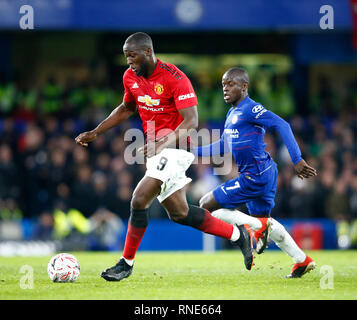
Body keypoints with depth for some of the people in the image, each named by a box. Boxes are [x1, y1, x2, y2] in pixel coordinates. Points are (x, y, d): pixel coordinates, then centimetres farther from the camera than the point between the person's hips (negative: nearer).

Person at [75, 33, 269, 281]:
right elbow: (126, 109, 23)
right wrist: (95, 133, 16)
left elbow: (191, 121, -23)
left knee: (139, 200, -19)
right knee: (178, 213, 9)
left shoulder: (175, 78, -18)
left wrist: (162, 144, -34)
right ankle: (237, 235, 24)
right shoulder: (130, 77, 4)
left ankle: (127, 263, -6)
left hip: (175, 147, -8)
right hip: (156, 149, 8)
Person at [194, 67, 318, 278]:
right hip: (262, 174, 10)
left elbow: (282, 125, -23)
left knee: (207, 205, -6)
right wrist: (192, 151, 19)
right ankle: (302, 261, 25)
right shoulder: (232, 113, 16)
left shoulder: (250, 109, -13)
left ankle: (257, 229, -5)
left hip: (256, 176, -10)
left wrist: (297, 160, -27)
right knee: (263, 219, 22)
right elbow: (222, 147, 26)